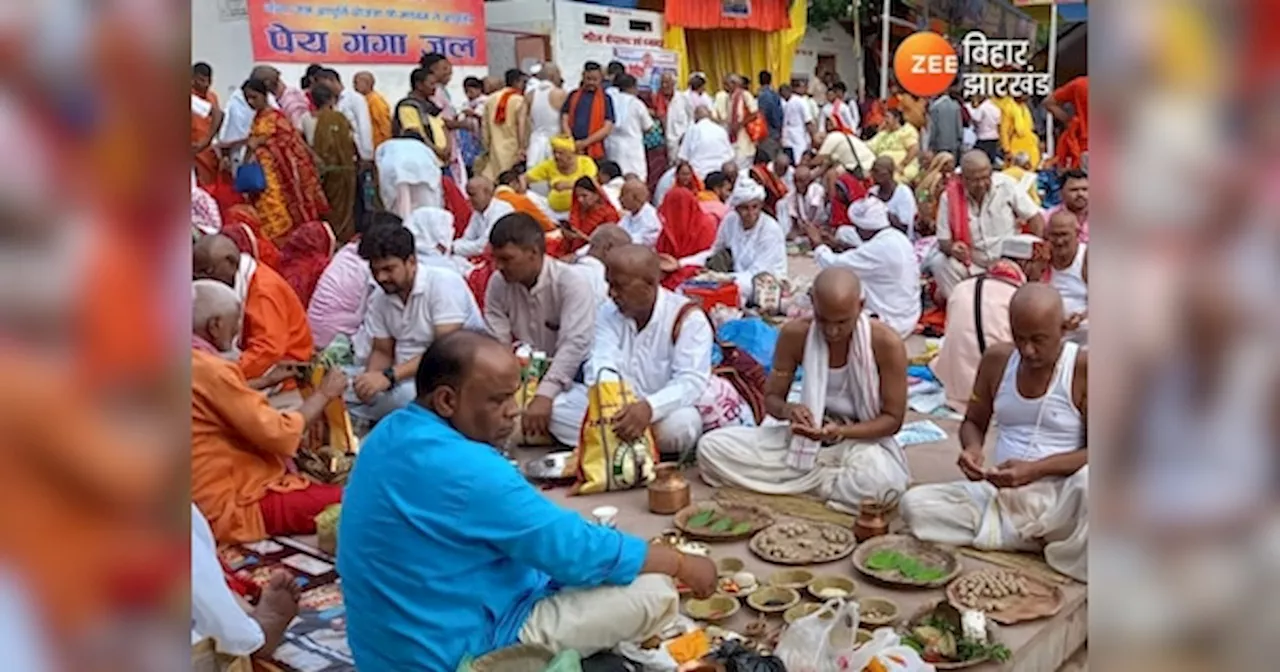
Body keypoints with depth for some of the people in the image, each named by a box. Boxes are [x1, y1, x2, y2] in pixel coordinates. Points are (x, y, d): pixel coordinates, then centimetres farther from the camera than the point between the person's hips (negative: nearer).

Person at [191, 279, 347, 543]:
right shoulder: (209, 370, -25)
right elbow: (281, 435, -21)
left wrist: (266, 381, 19)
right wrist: (323, 394, -7)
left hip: (206, 497, 11)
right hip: (233, 507, -11)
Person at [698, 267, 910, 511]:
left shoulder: (886, 343, -18)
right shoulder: (795, 334, -11)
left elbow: (893, 419, -11)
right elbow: (772, 398, 0)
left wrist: (841, 432, -29)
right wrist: (787, 410, -26)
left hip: (863, 440, -3)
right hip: (805, 437, 3)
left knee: (877, 483, -41)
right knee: (711, 446, -16)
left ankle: (806, 478, -9)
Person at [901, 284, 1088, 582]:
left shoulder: (1083, 368, -8)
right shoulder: (997, 359, 6)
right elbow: (974, 422, 16)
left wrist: (1035, 469, -24)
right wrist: (972, 449, -8)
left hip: (1059, 500, -6)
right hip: (1001, 494, 6)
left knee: (1087, 480, -42)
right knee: (914, 503, -20)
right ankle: (1046, 537, -15)